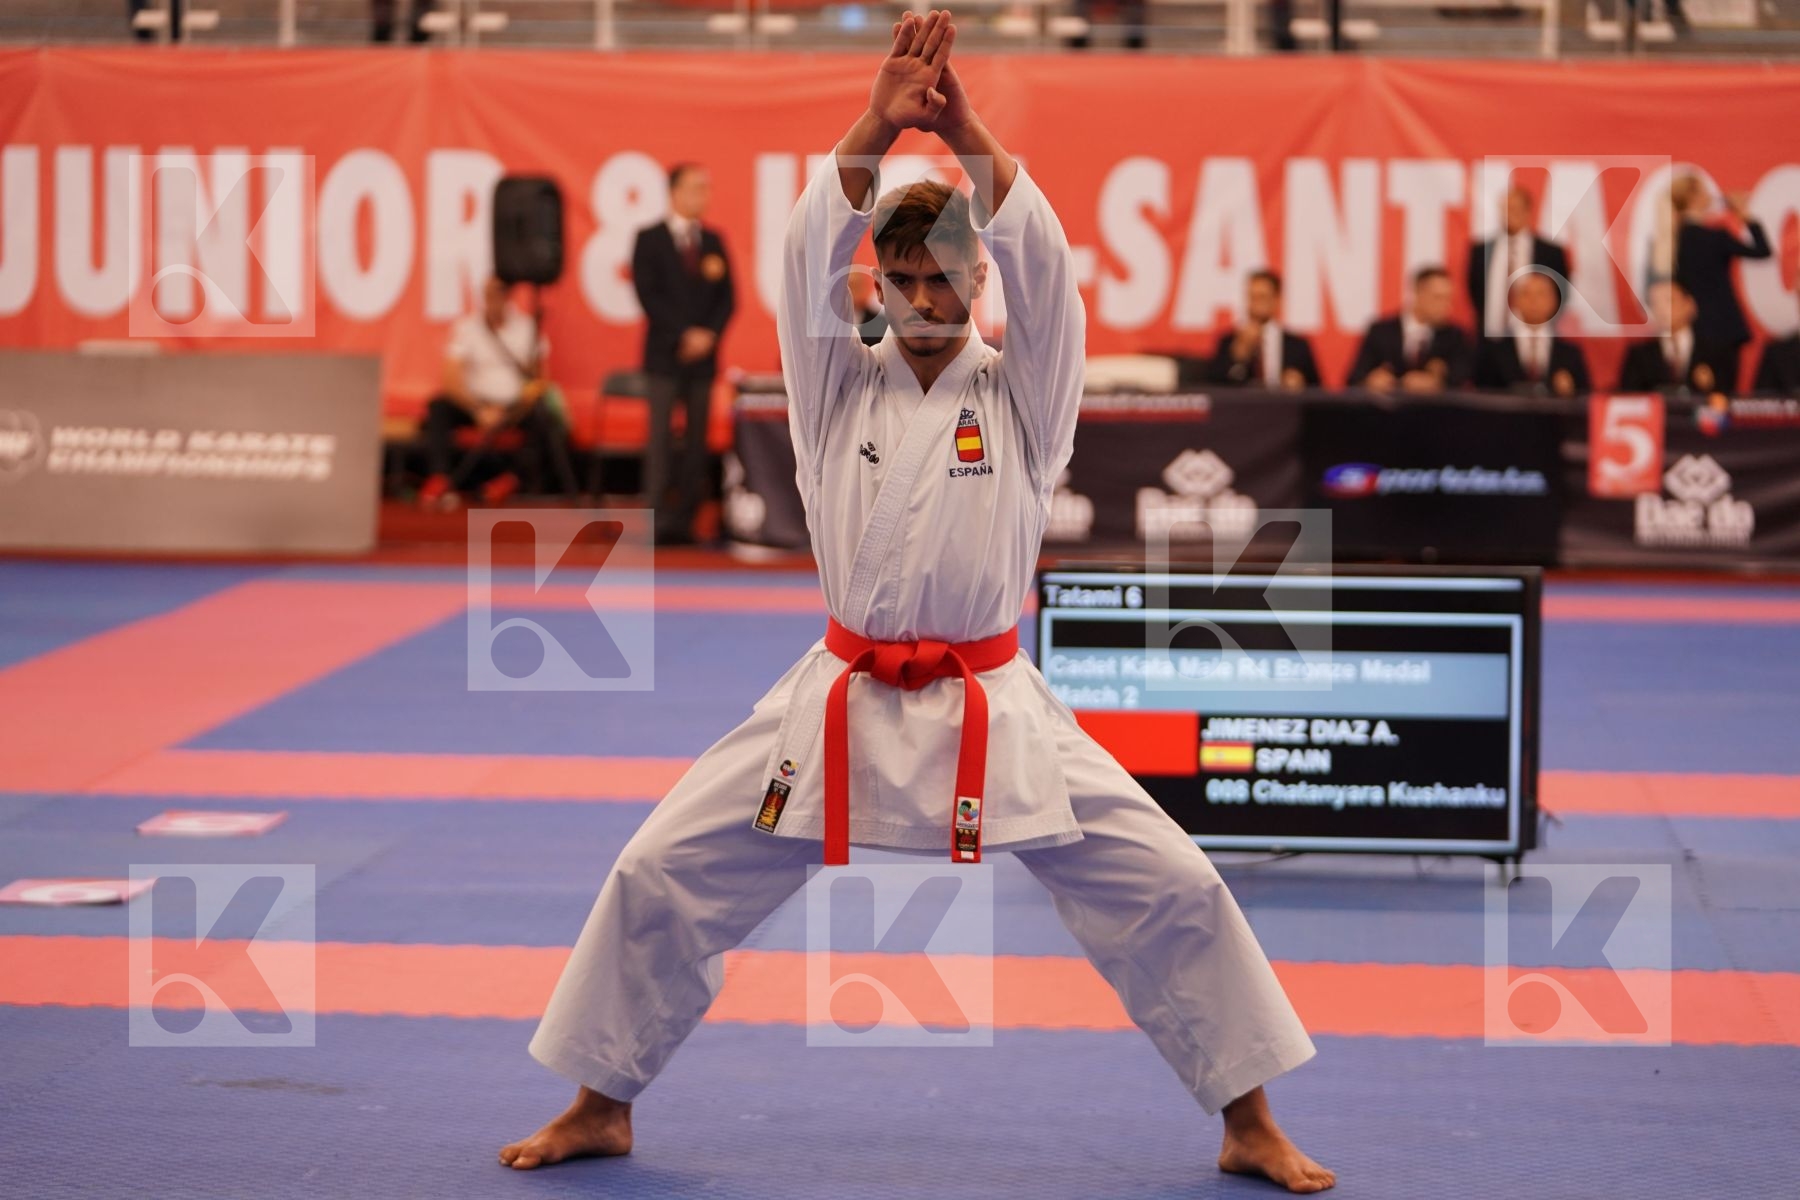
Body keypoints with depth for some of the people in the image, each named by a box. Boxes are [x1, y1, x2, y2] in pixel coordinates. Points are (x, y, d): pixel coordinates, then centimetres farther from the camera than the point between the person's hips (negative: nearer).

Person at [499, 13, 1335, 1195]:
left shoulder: (1022, 392, 1)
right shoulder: (840, 386, 5)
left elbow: (1044, 269, -15)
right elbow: (808, 269, -12)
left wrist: (969, 138, -26)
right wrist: (875, 133, -25)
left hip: (994, 712, -1)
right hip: (845, 701, 1)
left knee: (1174, 888, -9)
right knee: (659, 876, -3)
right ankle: (602, 1105, 16)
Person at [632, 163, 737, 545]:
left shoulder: (713, 241, 13)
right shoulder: (649, 239, 1)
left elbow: (727, 297, 10)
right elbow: (648, 295, -7)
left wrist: (710, 334, -7)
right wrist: (683, 335, -14)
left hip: (703, 355, 4)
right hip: (665, 355, -4)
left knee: (697, 439, 1)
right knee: (660, 436, -8)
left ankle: (685, 519, 2)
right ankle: (657, 518, -10)